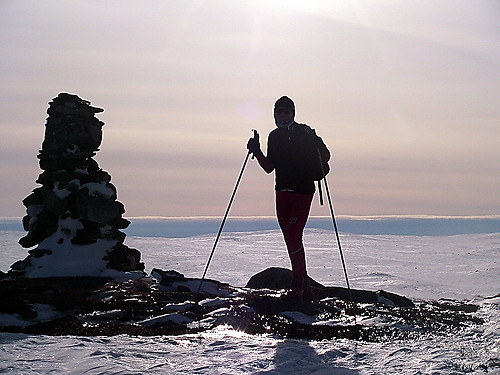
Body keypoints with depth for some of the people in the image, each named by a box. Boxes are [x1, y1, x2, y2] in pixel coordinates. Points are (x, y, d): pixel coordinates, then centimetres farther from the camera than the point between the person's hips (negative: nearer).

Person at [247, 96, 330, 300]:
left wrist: (321, 166, -21)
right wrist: (256, 151, 2)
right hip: (282, 192, 6)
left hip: (303, 191, -6)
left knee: (294, 237, -14)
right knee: (291, 239, 8)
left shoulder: (304, 132, -5)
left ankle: (297, 287, -9)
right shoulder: (274, 136, 11)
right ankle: (305, 286, 17)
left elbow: (325, 155, -1)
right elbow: (269, 167, 15)